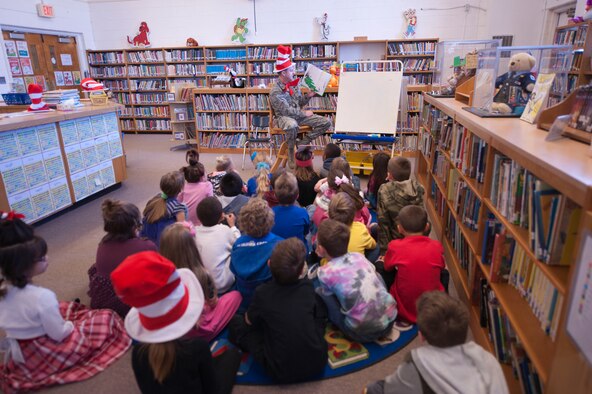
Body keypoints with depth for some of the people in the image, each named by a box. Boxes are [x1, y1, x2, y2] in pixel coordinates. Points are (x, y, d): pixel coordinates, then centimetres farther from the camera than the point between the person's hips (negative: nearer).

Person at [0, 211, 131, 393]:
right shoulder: (42, 297, -34)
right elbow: (59, 334, -23)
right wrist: (71, 325, -2)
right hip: (44, 355, -8)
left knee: (69, 308, 26)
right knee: (106, 317, 0)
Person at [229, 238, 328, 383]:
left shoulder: (262, 293, -13)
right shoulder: (308, 286, -6)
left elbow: (249, 321, 7)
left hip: (281, 373, -2)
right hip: (318, 363, 3)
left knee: (235, 322, 9)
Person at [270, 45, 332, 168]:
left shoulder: (293, 84, 7)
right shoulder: (275, 92, -15)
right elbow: (287, 111, -19)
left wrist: (308, 96, -2)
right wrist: (304, 113, -13)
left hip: (299, 115, 7)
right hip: (284, 117, -7)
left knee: (326, 122, -8)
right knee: (292, 125, -45)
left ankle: (302, 144, -2)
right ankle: (291, 153, -17)